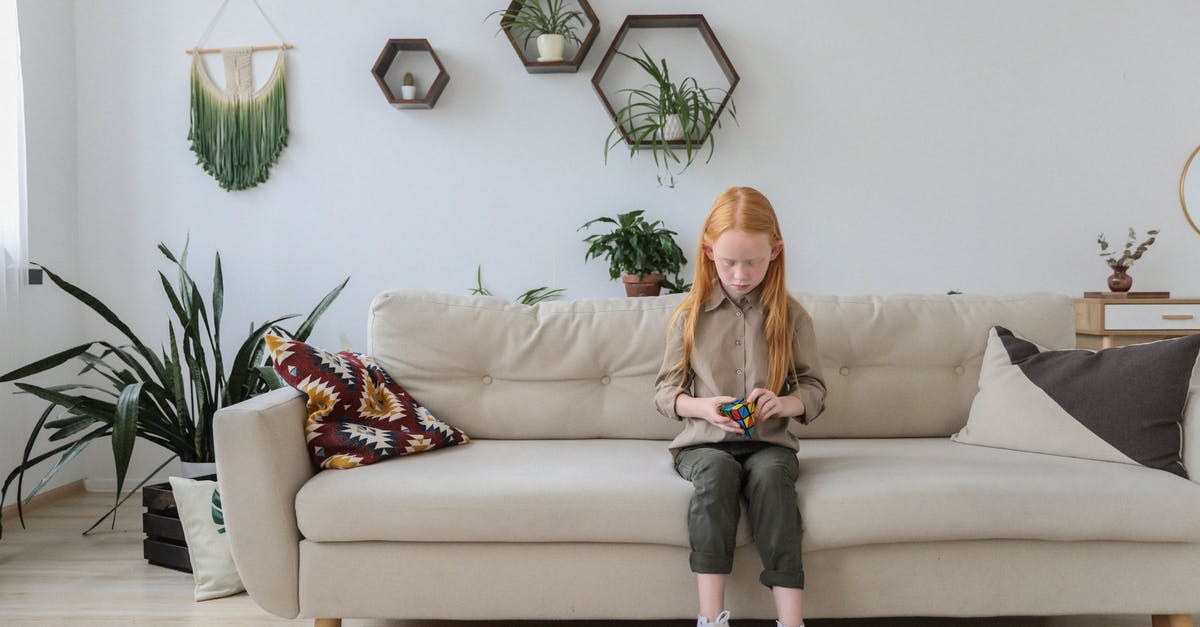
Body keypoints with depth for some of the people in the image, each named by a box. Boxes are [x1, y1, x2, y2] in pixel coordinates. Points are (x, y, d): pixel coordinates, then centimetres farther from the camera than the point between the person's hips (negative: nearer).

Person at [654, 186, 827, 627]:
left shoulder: (791, 317, 5)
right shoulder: (690, 316, 4)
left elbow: (814, 391, 9)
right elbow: (665, 392, 8)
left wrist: (784, 403, -13)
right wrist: (702, 407, -13)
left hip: (770, 441, 0)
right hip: (704, 442, 0)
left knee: (771, 475, -33)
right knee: (717, 472, -34)